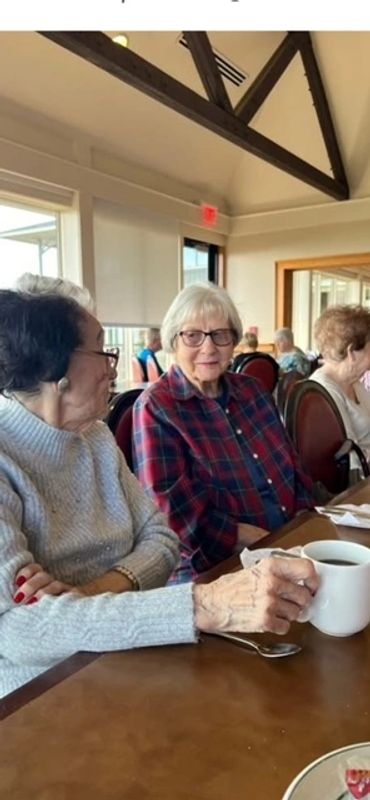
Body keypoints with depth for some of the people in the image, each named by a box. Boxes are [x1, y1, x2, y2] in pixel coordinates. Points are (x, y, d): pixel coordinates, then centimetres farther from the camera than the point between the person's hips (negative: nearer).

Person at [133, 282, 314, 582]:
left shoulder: (253, 391, 11)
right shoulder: (155, 408, -8)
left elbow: (291, 465, 14)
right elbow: (175, 508, -15)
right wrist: (249, 539, -18)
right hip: (214, 566, -6)